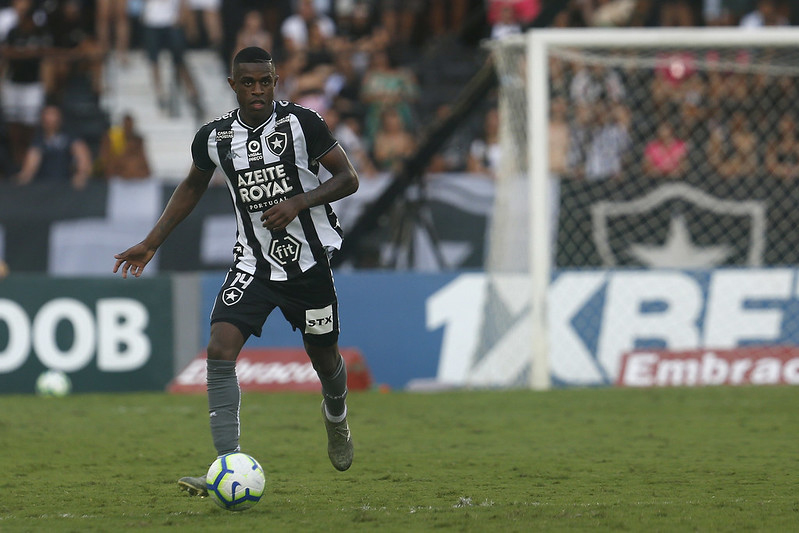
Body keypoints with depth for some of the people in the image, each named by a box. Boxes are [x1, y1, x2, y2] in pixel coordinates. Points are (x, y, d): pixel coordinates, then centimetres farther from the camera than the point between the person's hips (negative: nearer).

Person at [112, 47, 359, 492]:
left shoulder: (302, 123, -11)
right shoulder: (215, 137, -2)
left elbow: (348, 178, -6)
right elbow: (194, 187, 18)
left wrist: (298, 203, -21)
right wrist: (151, 244, 15)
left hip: (309, 260, -2)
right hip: (254, 262, 2)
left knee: (324, 358, 13)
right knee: (221, 348, -20)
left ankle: (336, 415, 51)